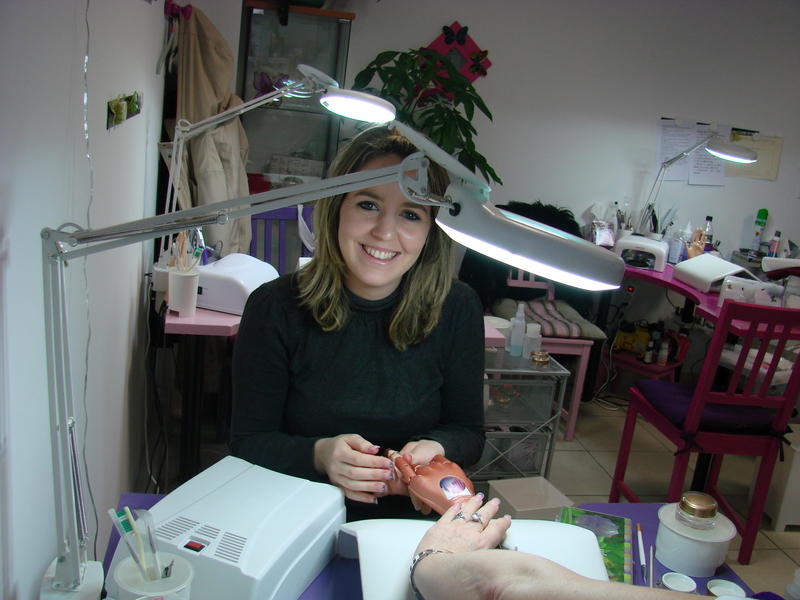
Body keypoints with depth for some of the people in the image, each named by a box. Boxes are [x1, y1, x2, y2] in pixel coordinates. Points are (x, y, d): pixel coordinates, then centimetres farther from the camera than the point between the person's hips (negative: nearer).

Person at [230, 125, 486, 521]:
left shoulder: (457, 309, -4)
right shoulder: (274, 307, -7)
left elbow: (468, 432, 5)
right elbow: (248, 442, -4)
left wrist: (435, 449, -18)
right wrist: (319, 455, -23)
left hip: (411, 523, 2)